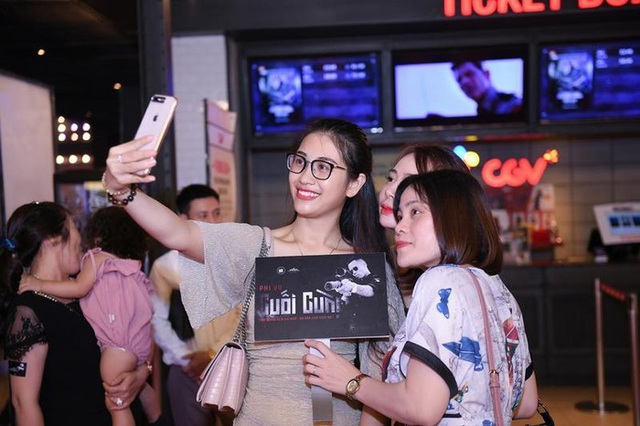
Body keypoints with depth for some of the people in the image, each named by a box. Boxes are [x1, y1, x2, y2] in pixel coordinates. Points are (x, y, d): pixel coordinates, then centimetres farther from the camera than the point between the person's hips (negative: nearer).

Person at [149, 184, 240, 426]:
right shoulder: (164, 266, -2)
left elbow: (245, 316, -2)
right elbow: (158, 321, -3)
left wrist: (213, 354, -10)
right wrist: (187, 361, -9)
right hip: (187, 373, -1)